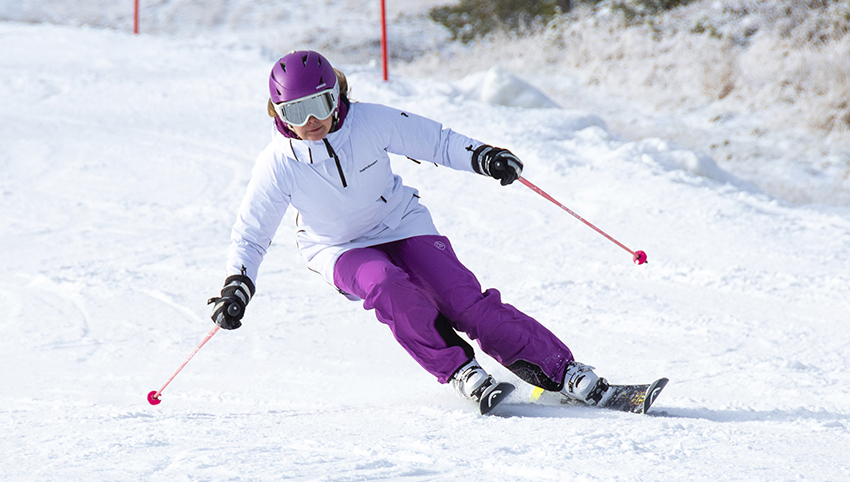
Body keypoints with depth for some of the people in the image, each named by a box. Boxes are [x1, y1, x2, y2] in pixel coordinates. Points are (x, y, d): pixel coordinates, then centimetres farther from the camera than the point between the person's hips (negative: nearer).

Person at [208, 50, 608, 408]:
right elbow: (250, 234, -8)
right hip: (341, 250, 0)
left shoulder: (371, 121, -20)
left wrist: (482, 157, -22)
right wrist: (237, 287, -20)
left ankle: (558, 369, -12)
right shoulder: (277, 166, -20)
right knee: (385, 284, -34)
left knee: (463, 298, -17)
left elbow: (435, 142, -8)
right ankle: (457, 369, -21)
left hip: (402, 225, 1)